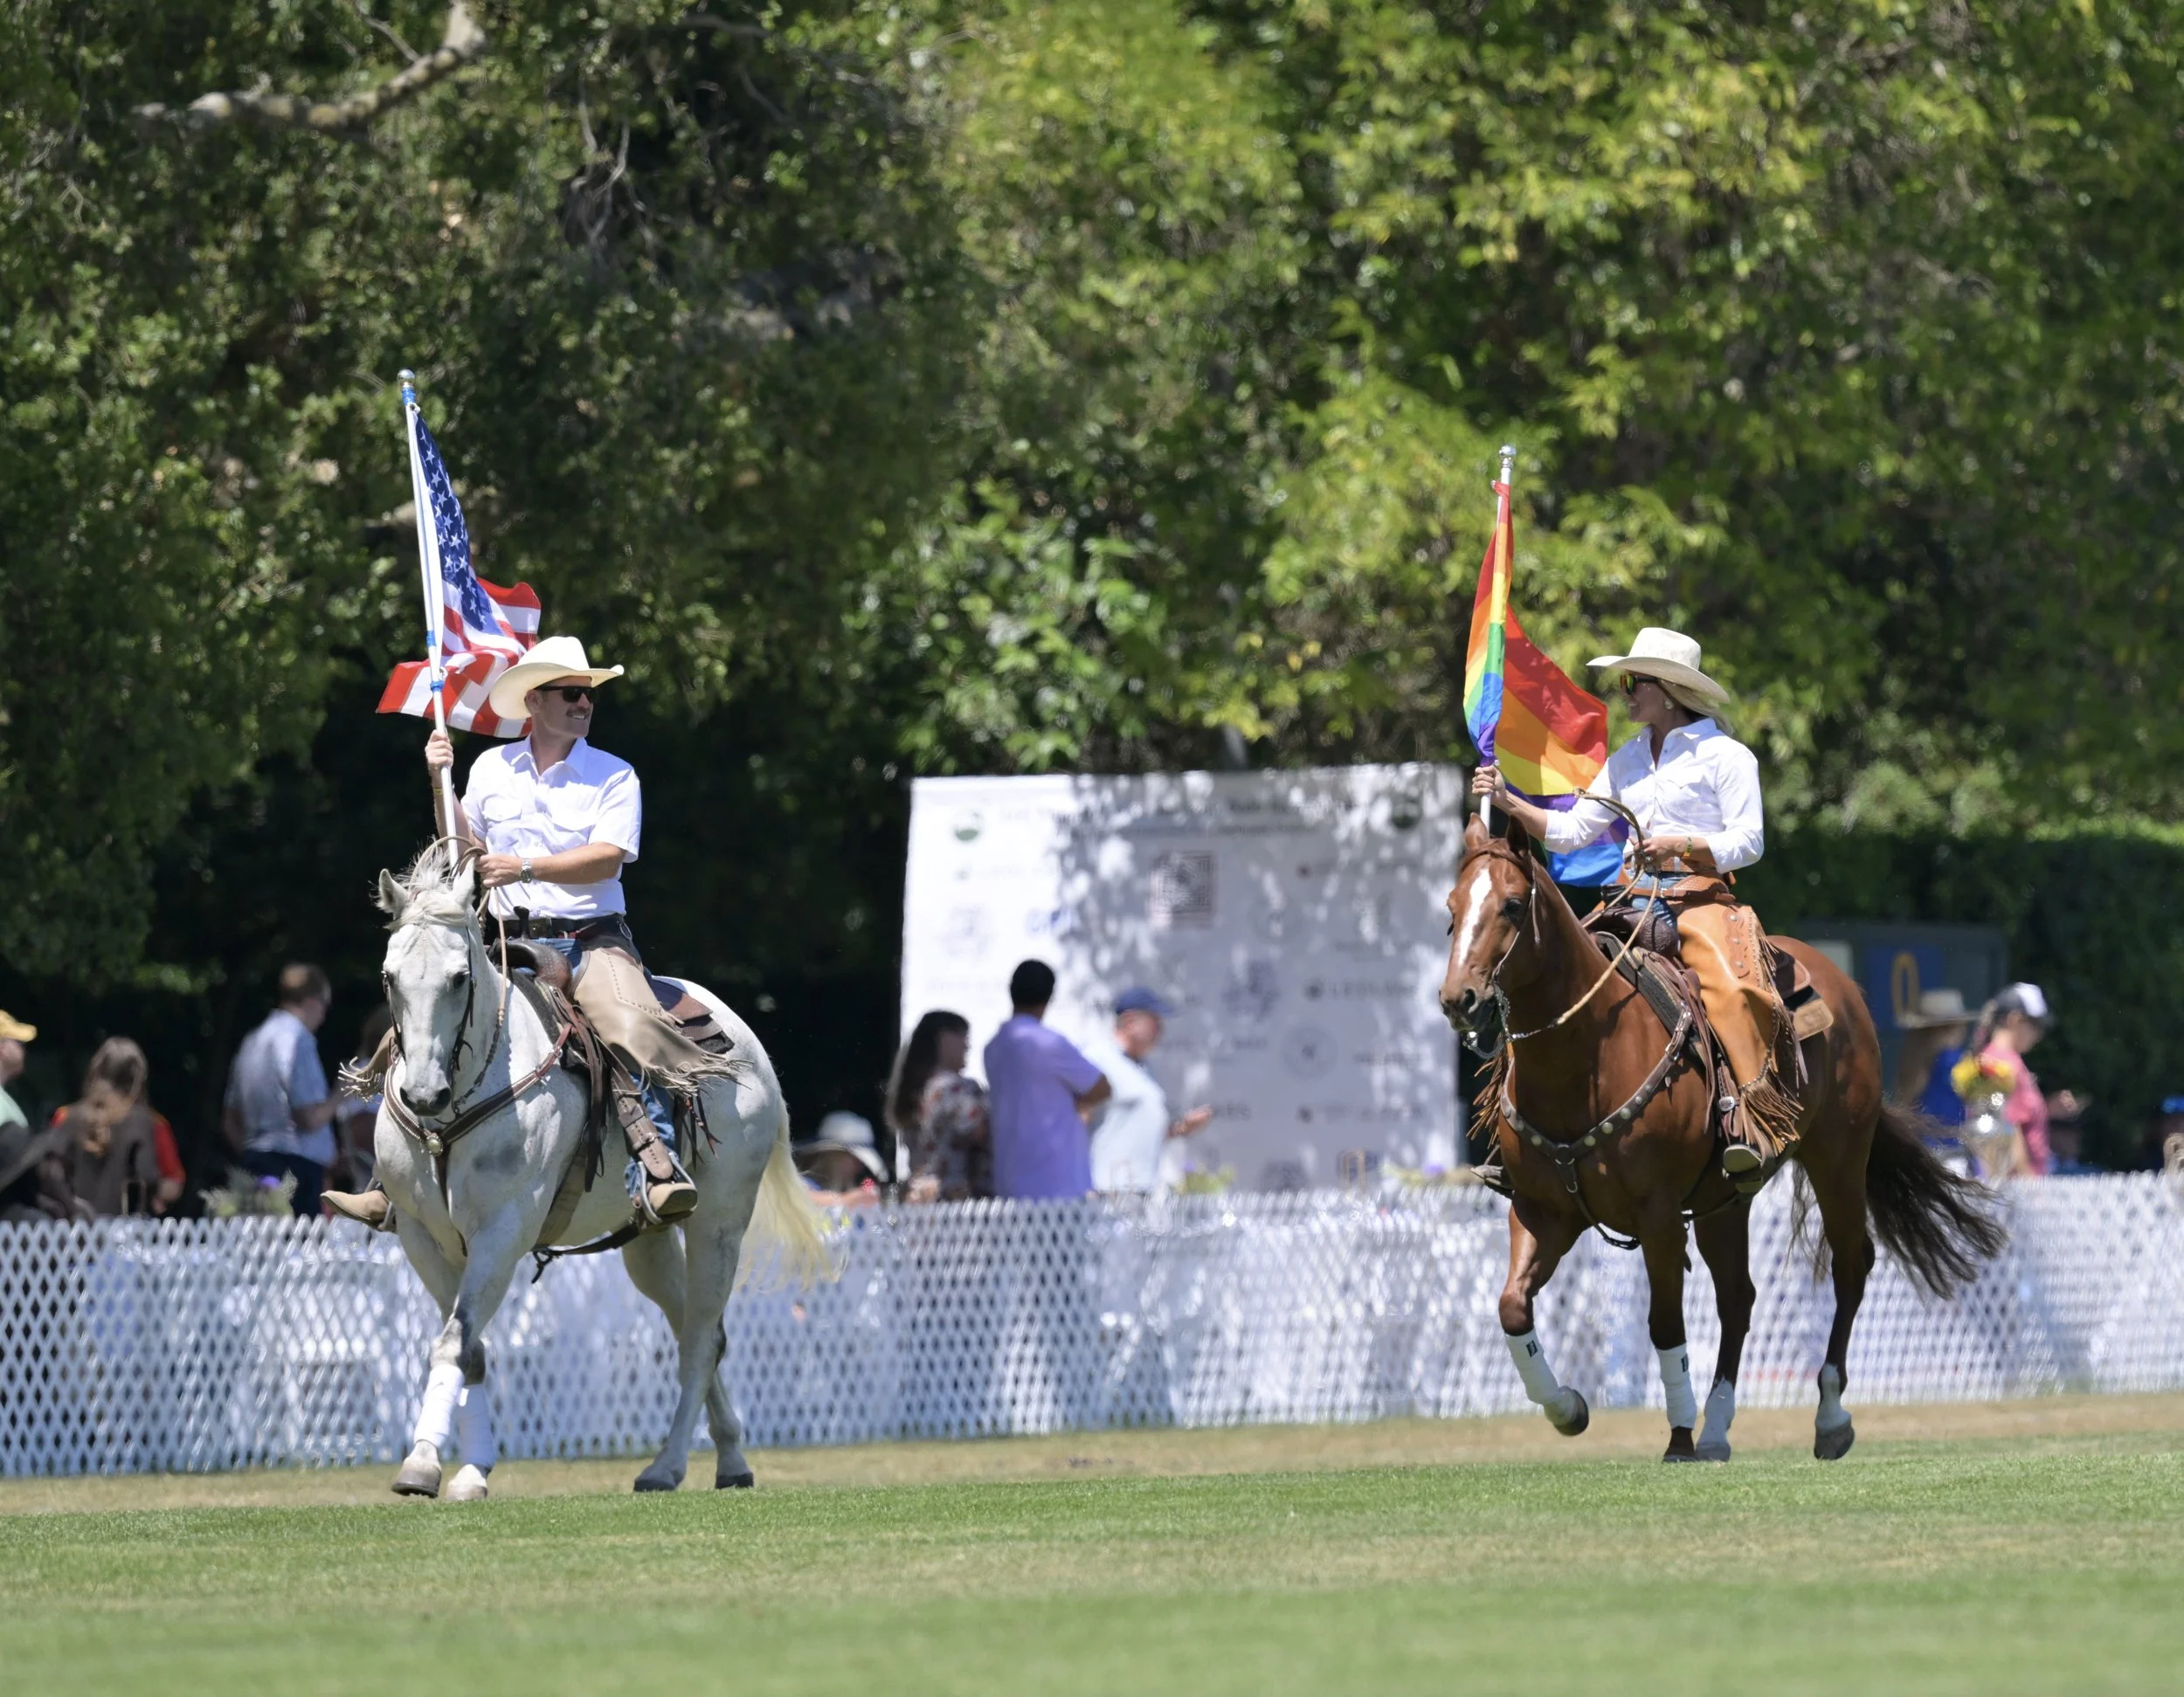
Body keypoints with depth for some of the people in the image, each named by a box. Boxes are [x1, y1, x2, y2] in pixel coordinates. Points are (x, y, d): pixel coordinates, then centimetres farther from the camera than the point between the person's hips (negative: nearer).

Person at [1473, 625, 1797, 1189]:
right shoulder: (1626, 761, 18)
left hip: (1702, 895, -7)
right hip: (1636, 900, 7)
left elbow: (1747, 841, -6)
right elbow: (1572, 831, 15)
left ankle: (1758, 1123, -40)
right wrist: (1507, 801, 2)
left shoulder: (1725, 756, 1)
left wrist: (1678, 846, -19)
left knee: (1731, 987, -33)